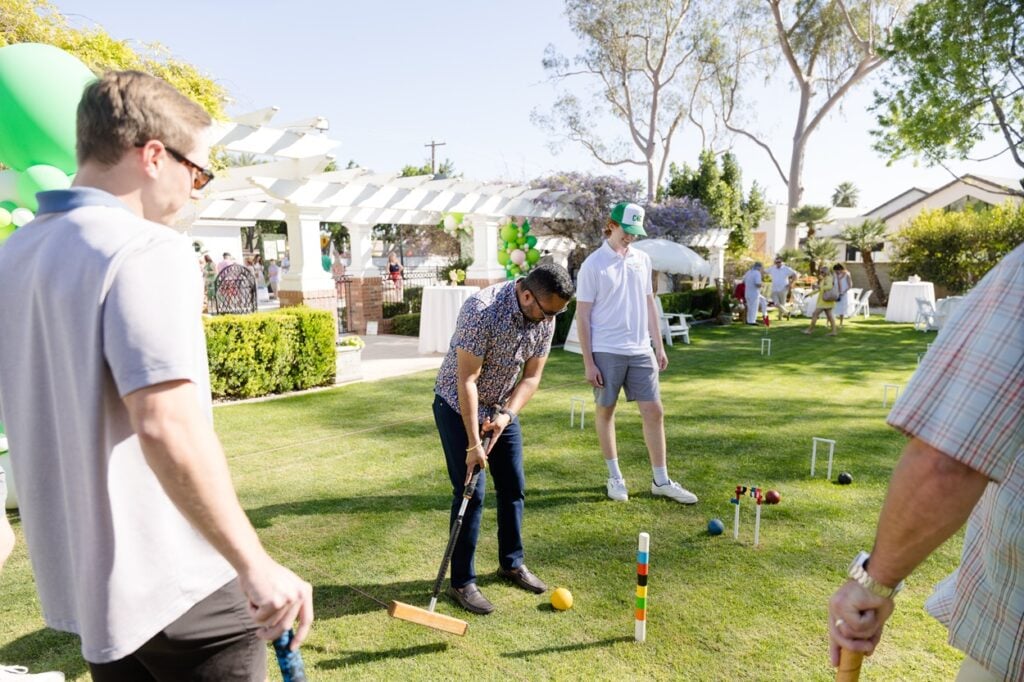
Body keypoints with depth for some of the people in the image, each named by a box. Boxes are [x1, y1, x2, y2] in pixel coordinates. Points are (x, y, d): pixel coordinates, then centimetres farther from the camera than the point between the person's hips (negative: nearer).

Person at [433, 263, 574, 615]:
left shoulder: (545, 318, -10)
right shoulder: (482, 310, -31)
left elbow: (532, 375, -3)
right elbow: (466, 380, -28)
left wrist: (507, 414, -18)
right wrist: (473, 444, -26)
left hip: (502, 407, 7)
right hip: (458, 405, -6)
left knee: (513, 486, 11)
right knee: (471, 492, -8)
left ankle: (511, 563, 30)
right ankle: (462, 581, 8)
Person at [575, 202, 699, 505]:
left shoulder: (642, 259, 9)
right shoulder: (593, 264, -6)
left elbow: (649, 304, 16)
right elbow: (582, 315, -7)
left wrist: (659, 345, 12)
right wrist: (588, 361, -10)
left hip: (640, 350, 5)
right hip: (606, 352, -4)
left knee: (654, 411, 4)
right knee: (605, 411, 6)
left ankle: (661, 481, 15)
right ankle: (615, 477, 21)